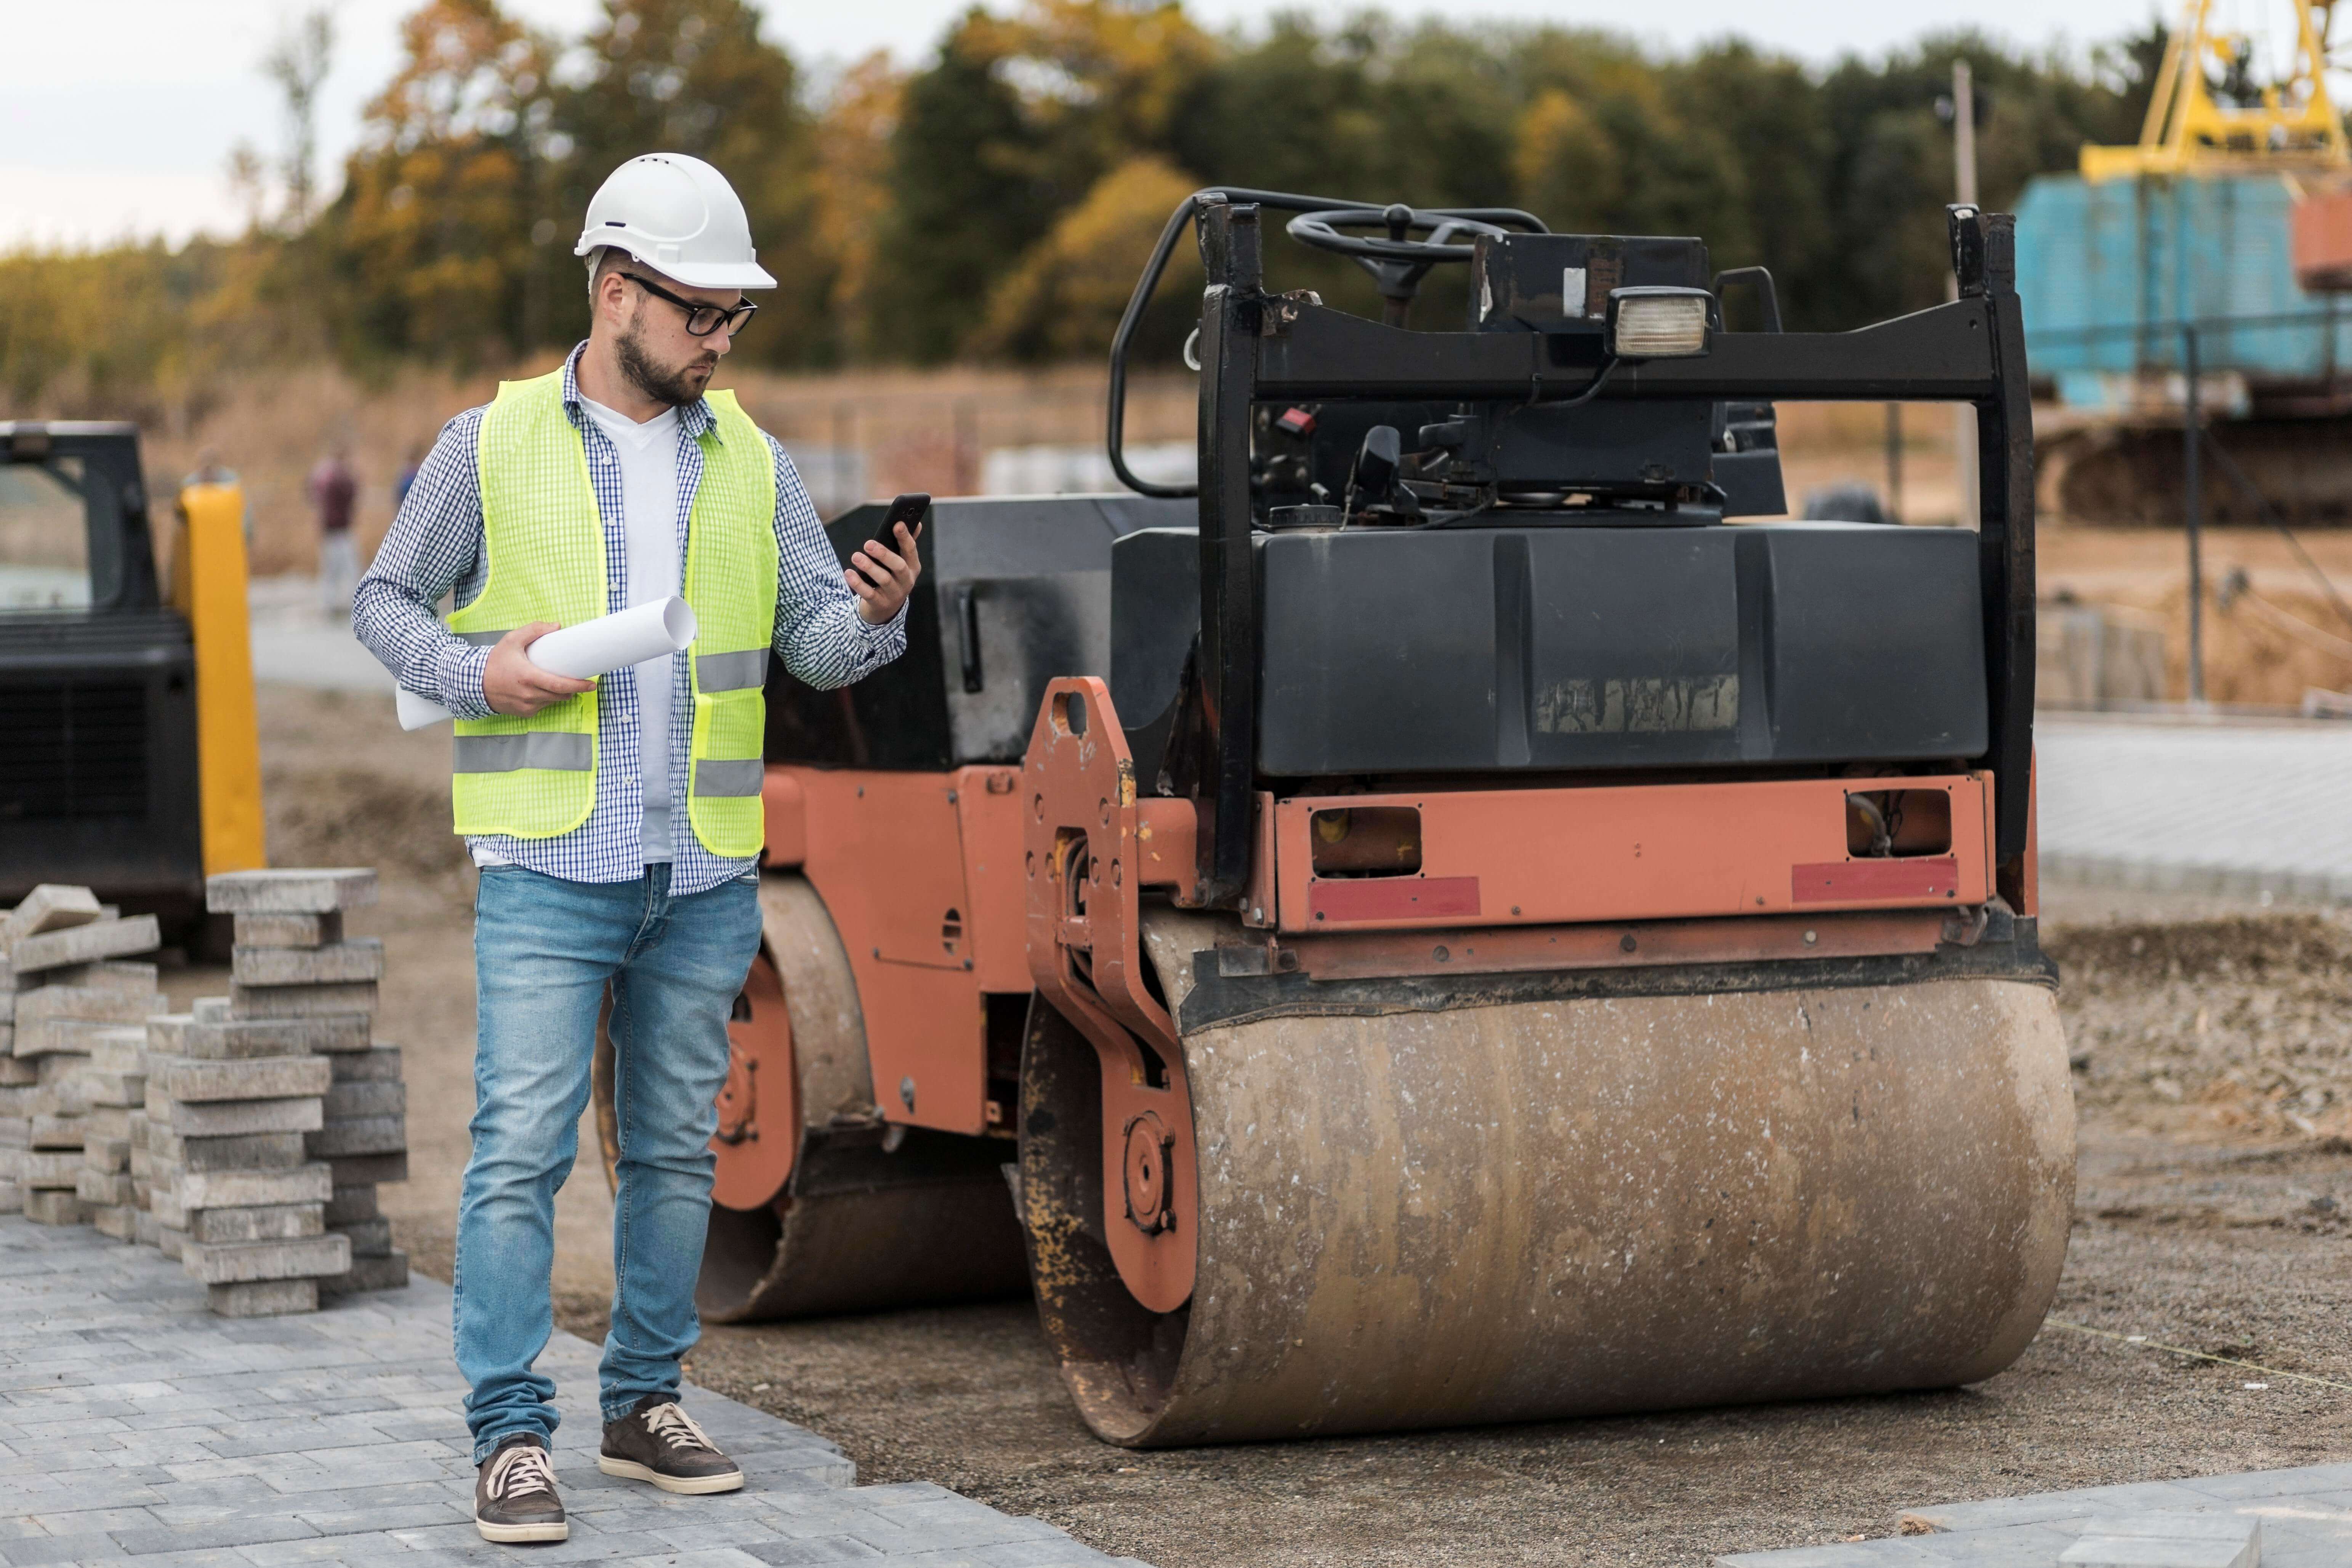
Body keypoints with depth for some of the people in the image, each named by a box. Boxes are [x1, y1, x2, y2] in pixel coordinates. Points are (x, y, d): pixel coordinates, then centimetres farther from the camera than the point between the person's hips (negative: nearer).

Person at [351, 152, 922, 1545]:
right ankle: (513, 1438, -4)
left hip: (708, 876, 4)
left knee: (676, 1150, 10)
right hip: (550, 867, -4)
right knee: (522, 1149, -9)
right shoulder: (494, 446, 1)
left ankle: (647, 1404, 22)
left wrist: (877, 615, -17)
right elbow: (386, 603, 8)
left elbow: (818, 641, 5)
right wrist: (483, 672, -11)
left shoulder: (752, 463, 10)